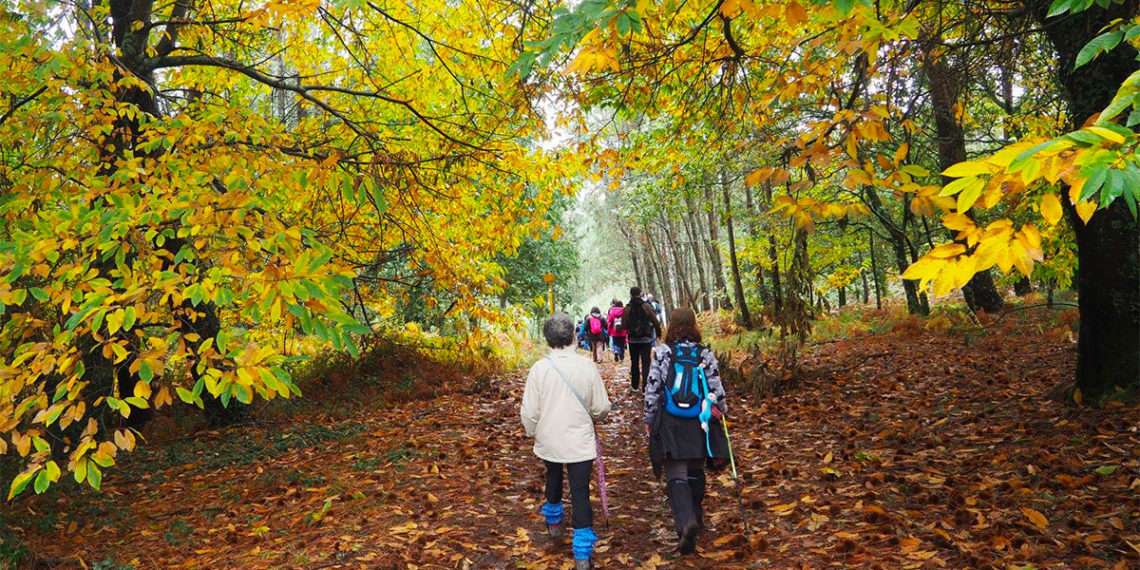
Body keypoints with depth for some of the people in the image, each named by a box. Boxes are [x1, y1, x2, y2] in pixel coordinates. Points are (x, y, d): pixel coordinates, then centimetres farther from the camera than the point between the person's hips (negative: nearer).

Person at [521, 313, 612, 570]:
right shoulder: (587, 366, -13)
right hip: (580, 441, -2)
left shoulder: (539, 368, -13)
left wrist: (533, 432, 11)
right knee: (580, 494, 4)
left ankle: (553, 523, 49)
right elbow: (602, 407, -6)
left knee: (553, 479, 28)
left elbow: (529, 411, -9)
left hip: (549, 441, 2)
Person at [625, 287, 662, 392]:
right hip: (646, 339, -2)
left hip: (632, 339, 2)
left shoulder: (627, 308, -6)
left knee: (634, 362, 15)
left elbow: (624, 324, -8)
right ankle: (645, 386, -8)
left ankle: (635, 385, 23)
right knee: (646, 363, -2)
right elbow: (655, 322, -7)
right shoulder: (646, 306, -7)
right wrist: (658, 333, 8)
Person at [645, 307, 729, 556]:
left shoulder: (662, 353, -7)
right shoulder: (705, 354, -2)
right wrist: (720, 413, 18)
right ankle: (695, 516, 35)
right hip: (699, 423, 2)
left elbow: (653, 389, -6)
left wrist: (649, 420, 5)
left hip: (670, 424, -2)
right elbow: (717, 390, 0)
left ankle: (686, 522, -21)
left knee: (676, 476, 0)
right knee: (696, 473, 20)